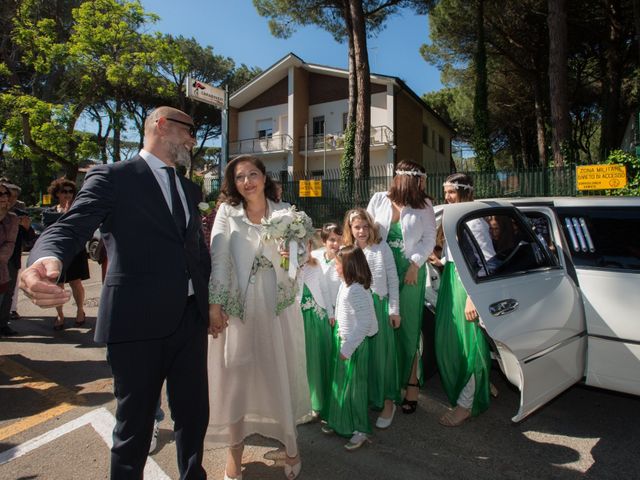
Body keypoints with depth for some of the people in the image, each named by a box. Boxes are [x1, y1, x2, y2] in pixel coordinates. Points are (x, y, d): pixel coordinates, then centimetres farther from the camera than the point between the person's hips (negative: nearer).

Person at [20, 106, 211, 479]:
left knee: (195, 413, 15)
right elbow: (71, 228, -14)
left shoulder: (190, 190, 17)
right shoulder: (112, 177, -2)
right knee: (135, 423, 11)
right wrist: (47, 259, -36)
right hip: (138, 321, -5)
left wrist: (212, 301, 11)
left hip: (191, 320, 6)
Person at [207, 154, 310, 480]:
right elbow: (218, 258, -6)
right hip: (236, 306, 0)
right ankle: (235, 450, 30)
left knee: (281, 373, 12)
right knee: (235, 375, 9)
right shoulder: (227, 212, 1)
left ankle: (290, 445, 34)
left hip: (277, 306, 1)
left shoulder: (284, 212, 4)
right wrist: (215, 305, -12)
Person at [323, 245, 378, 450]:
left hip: (355, 344, -9)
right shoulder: (346, 285, 2)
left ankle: (361, 430, 22)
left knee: (354, 386, 5)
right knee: (340, 382, 19)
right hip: (344, 341, 9)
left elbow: (364, 323, -28)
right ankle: (339, 422, 37)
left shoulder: (356, 291, -26)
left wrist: (348, 347, -23)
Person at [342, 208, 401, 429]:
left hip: (379, 305, -2)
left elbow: (393, 279, 0)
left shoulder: (382, 247, -1)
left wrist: (394, 309, -2)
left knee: (382, 352, 3)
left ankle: (388, 401, 18)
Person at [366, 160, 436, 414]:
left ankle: (411, 384, 14)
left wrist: (415, 264, -7)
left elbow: (429, 237, 2)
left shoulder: (424, 205, 2)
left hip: (410, 272, -1)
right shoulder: (379, 199, 3)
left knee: (408, 327, 3)